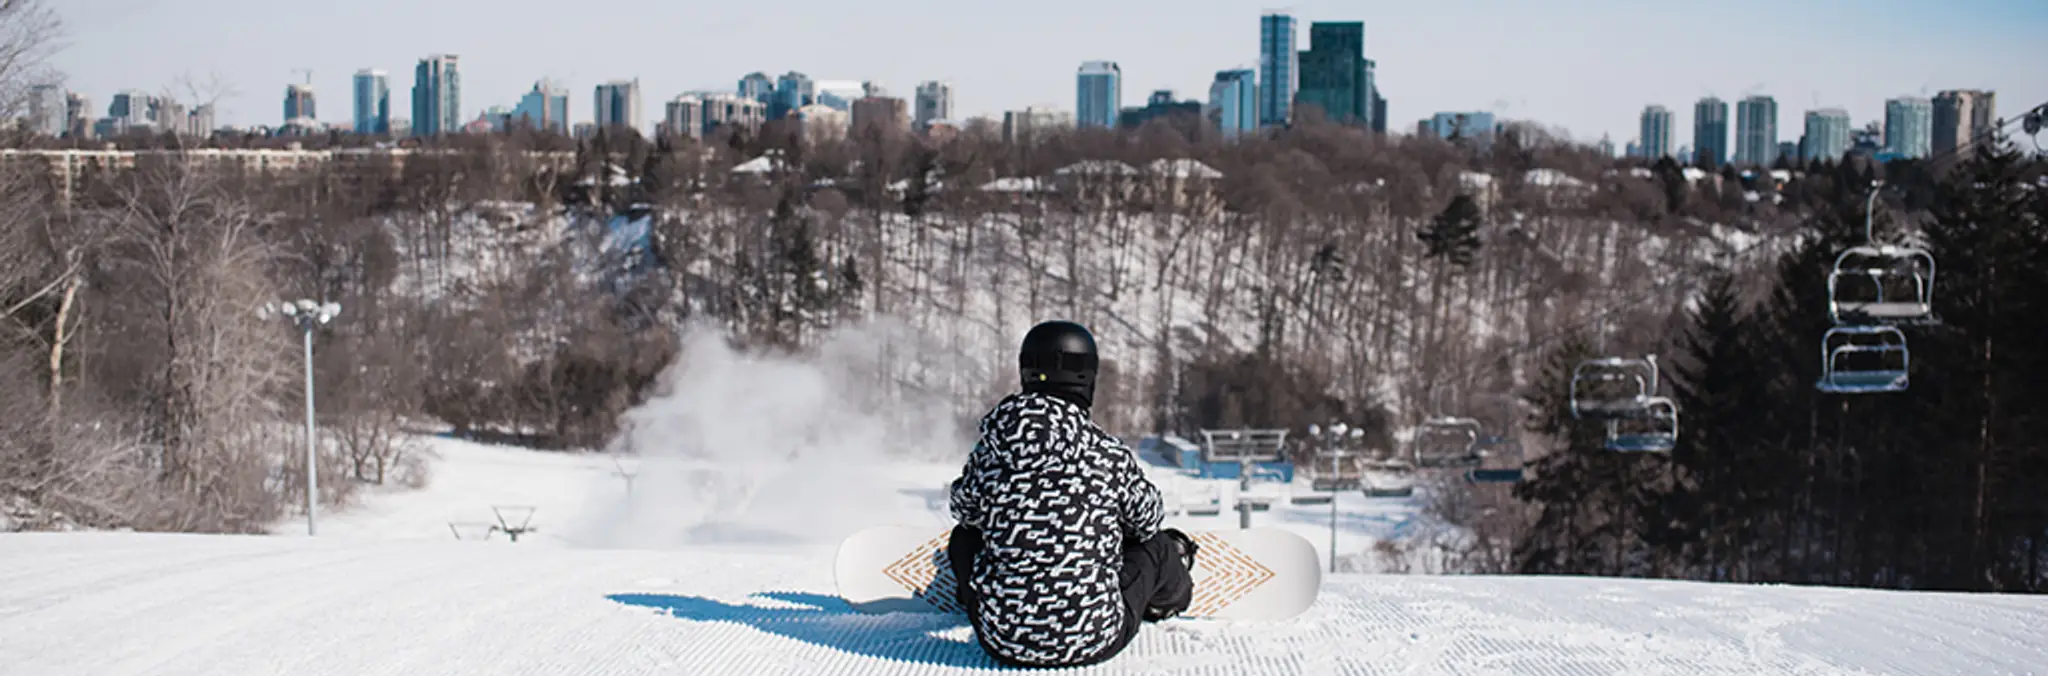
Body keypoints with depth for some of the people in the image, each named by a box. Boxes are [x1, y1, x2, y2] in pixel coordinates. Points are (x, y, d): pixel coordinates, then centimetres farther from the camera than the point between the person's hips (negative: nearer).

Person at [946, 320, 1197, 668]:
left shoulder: (989, 454, -10)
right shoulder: (1111, 456, -13)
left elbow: (964, 510, 11)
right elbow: (1147, 519, 6)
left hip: (1001, 642, 2)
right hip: (1093, 640, -1)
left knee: (965, 536, 29)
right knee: (1154, 546, 25)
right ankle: (1172, 592, 61)